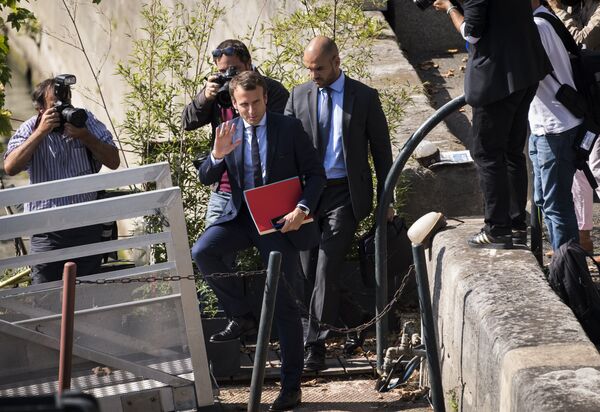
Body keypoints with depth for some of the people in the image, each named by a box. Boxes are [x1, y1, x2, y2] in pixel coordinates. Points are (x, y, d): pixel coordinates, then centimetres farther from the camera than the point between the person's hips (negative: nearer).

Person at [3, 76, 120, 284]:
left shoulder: (87, 121, 3)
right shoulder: (29, 130, -1)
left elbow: (113, 161, -3)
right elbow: (11, 167, -16)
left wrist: (84, 137, -17)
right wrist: (41, 132, -19)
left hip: (87, 226, 2)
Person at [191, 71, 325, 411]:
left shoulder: (289, 128, -6)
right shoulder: (228, 131, 2)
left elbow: (316, 174, -4)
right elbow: (206, 179, 0)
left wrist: (303, 209, -20)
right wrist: (218, 155, -22)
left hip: (282, 220, -3)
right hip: (242, 217, 3)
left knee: (284, 303, -2)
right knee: (202, 252, -24)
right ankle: (243, 316, -4)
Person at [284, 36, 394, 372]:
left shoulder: (364, 97, 1)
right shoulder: (299, 96, 9)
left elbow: (381, 150, 5)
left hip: (346, 193, -4)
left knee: (327, 267, -14)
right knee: (309, 271, 5)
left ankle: (316, 345, -10)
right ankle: (359, 322, 24)